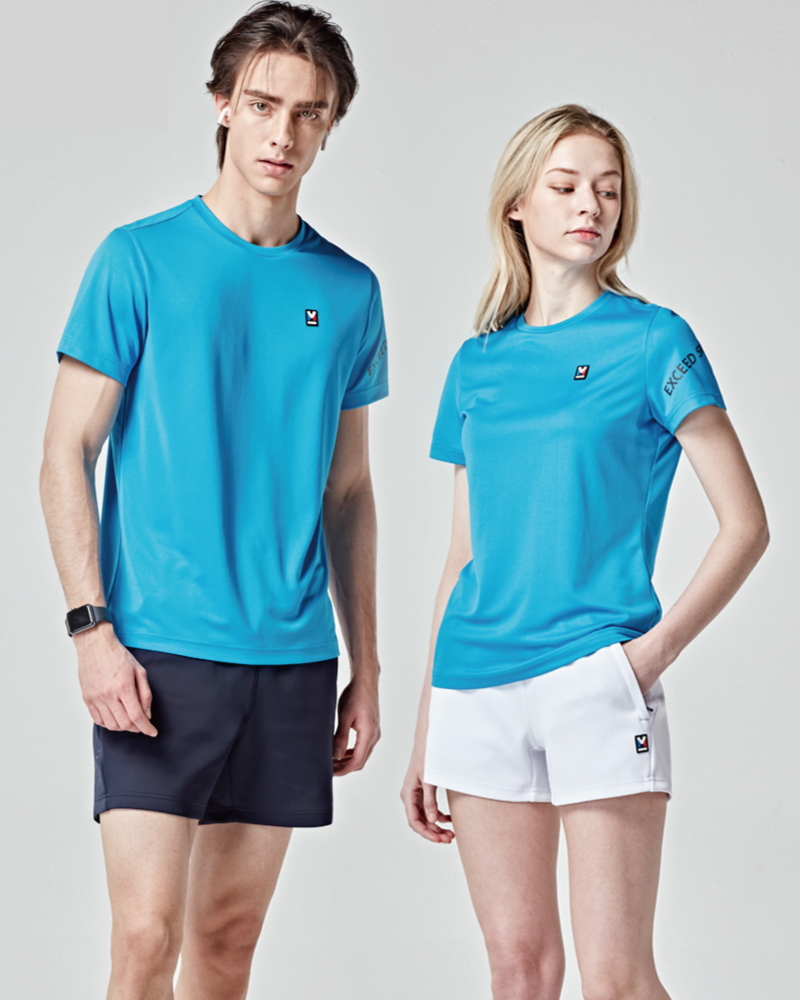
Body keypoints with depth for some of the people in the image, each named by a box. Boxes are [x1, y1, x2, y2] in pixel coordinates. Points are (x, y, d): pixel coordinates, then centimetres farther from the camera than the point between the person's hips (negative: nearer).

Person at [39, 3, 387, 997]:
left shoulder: (348, 291, 10)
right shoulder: (142, 259, -2)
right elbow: (67, 453, -3)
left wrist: (365, 667, 13)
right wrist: (92, 626, -12)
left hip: (293, 656, 4)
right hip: (160, 648, -4)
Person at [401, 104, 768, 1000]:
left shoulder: (651, 342, 0)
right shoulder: (478, 363, 12)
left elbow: (745, 524, -3)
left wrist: (658, 647, -13)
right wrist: (424, 737, 14)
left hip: (596, 681, -4)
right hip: (478, 686, 4)